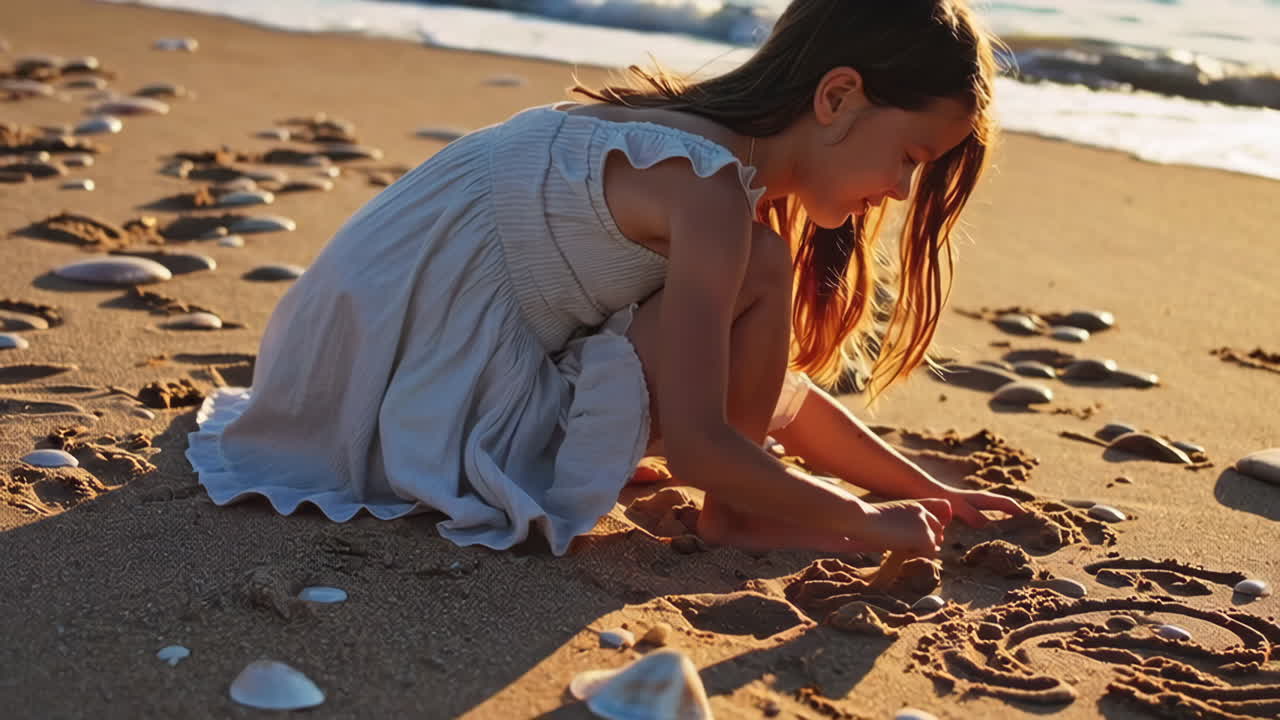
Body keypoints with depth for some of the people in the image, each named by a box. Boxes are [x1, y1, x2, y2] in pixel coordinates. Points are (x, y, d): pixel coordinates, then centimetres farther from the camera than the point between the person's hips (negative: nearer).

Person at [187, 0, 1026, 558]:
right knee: (760, 271, -16)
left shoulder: (721, 142, 8)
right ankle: (735, 514, -1)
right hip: (431, 413, -9)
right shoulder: (713, 190, -21)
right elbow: (695, 443, -24)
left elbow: (774, 388, 13)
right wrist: (863, 521, -11)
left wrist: (924, 489, 13)